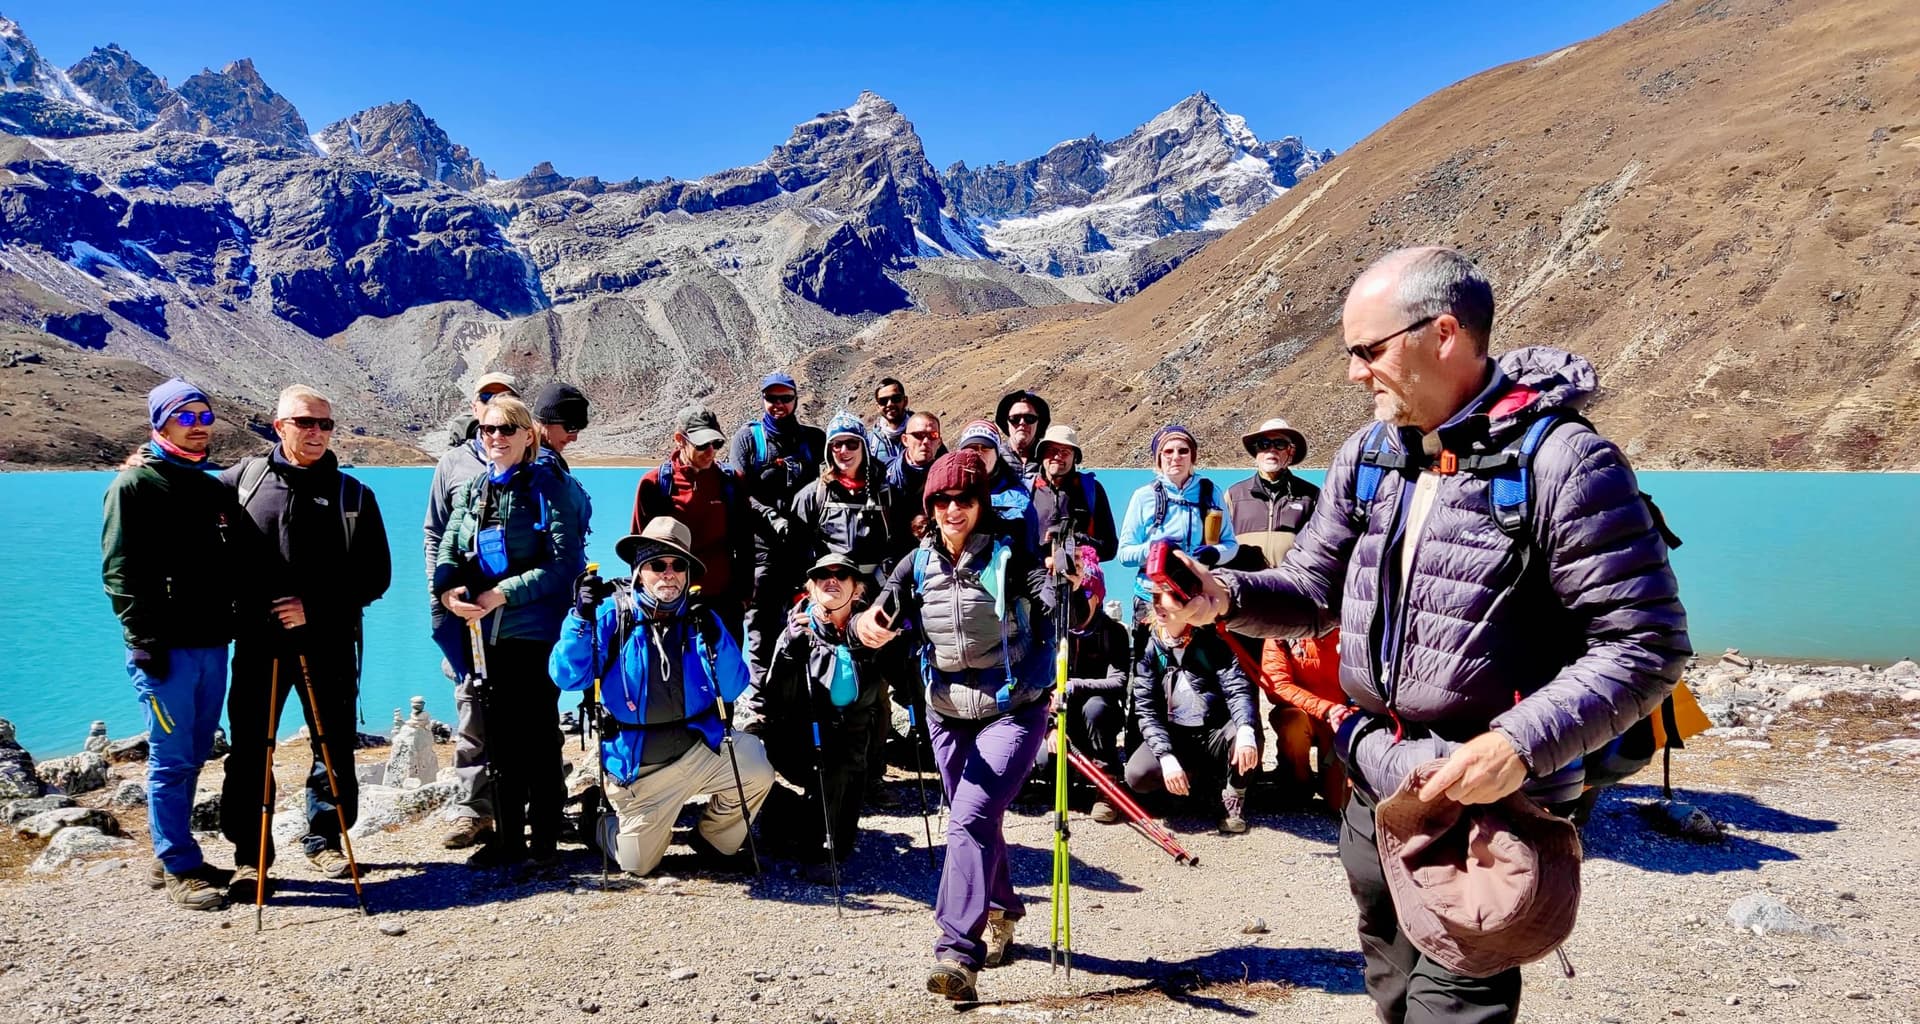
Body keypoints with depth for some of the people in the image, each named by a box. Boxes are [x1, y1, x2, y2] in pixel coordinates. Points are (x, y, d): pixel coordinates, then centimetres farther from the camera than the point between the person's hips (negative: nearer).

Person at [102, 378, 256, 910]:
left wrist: (245, 614, 9)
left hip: (212, 645, 7)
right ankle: (179, 870, 5)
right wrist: (143, 640, -15)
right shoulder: (134, 484, -4)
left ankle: (170, 858, 24)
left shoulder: (215, 489, 17)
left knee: (194, 756, 12)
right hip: (165, 648, -7)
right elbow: (119, 569, -10)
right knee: (172, 758, -4)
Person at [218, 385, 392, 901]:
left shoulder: (353, 495, 3)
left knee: (335, 747, 7)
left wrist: (314, 608, -11)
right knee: (249, 750, 1)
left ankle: (325, 840, 25)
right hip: (258, 640, 0)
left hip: (328, 643, 0)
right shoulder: (244, 478, 5)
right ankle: (249, 856, 14)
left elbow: (375, 576, -1)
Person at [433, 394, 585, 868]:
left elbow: (566, 561, -12)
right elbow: (448, 551, 10)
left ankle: (544, 838, 13)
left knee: (539, 737, 2)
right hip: (485, 634, 5)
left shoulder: (547, 487, -5)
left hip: (536, 632, -5)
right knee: (499, 739, 12)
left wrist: (504, 593, -16)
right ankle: (508, 836, 23)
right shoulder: (471, 490, 12)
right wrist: (446, 589, -11)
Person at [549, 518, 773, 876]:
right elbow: (569, 677, -16)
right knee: (637, 864, 6)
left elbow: (733, 689, -6)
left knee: (756, 773, -23)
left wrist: (714, 640, -21)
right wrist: (581, 616, -27)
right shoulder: (612, 617, -9)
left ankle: (714, 840, 8)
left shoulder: (702, 620, 0)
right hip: (638, 767, -2)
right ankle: (609, 827, 44)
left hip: (699, 749, 2)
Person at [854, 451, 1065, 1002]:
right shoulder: (919, 564, 0)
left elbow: (1055, 606, -26)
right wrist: (867, 624, -27)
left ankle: (958, 953, -19)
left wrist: (1067, 584, -49)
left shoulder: (1009, 555, -13)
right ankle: (1001, 911, 43)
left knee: (970, 818, -20)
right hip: (948, 712, 5)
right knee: (979, 822, 19)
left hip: (1013, 709, -5)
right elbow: (886, 617, -3)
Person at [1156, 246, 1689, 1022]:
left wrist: (1521, 744, -28)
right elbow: (1312, 588, 11)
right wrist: (1224, 597, -9)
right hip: (1374, 791, 7)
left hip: (1488, 799, -7)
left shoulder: (1563, 462, -16)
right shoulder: (1367, 455, 5)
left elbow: (1645, 646, -16)